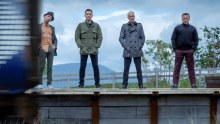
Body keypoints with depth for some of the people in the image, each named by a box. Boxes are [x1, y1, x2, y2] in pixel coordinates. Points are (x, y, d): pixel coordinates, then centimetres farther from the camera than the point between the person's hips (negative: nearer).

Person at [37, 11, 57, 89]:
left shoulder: (52, 28, 18)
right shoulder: (39, 26, 5)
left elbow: (55, 39, 20)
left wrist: (55, 46, 5)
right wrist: (38, 46, -7)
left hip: (51, 49, 4)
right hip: (42, 49, -4)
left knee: (50, 67, 1)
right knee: (41, 66, -5)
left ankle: (49, 83, 1)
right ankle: (40, 83, -1)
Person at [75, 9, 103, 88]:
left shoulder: (96, 26, 7)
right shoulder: (80, 25, 5)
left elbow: (100, 37, 6)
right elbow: (77, 37, 3)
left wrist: (96, 46, -5)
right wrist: (81, 46, -7)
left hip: (94, 51, 1)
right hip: (84, 51, -1)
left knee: (96, 67, 1)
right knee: (82, 67, 0)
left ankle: (97, 83, 8)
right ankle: (81, 83, 7)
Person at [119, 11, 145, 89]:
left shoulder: (139, 26, 9)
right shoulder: (124, 26, 6)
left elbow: (142, 37, 9)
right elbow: (121, 38, 4)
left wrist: (140, 47, -2)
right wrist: (126, 47, -6)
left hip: (137, 51, 1)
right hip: (127, 52, -1)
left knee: (139, 69, 2)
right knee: (126, 69, -1)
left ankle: (140, 84, 10)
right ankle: (124, 84, 7)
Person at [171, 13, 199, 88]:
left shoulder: (193, 29, 12)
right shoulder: (177, 28, 8)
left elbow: (196, 40, 10)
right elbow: (173, 39, 5)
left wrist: (194, 49, -2)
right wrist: (174, 48, -5)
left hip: (189, 51, 1)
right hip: (179, 51, -1)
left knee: (191, 68, 2)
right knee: (177, 68, -1)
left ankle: (193, 84, 4)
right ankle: (175, 84, 0)